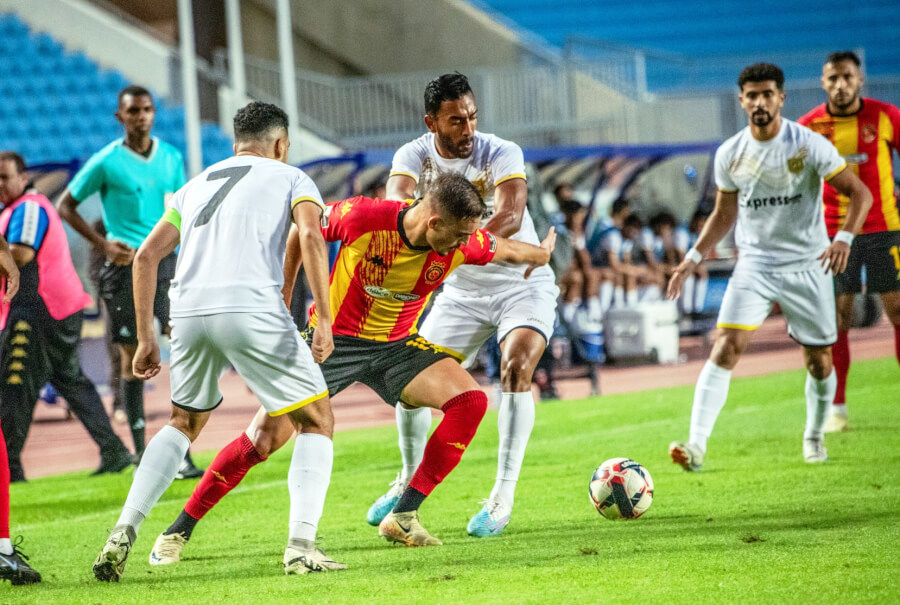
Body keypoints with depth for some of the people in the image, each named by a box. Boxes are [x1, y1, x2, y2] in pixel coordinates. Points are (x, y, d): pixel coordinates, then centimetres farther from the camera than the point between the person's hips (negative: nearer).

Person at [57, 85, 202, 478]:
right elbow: (65, 206, 3)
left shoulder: (171, 157, 10)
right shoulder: (106, 162, -3)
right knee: (134, 358, 0)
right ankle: (140, 451, 11)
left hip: (169, 261, 3)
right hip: (127, 265, -3)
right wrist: (102, 244, -7)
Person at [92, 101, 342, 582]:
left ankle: (124, 533, 12)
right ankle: (301, 546, -8)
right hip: (253, 308, -5)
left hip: (189, 312, 5)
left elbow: (147, 255, 22)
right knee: (316, 422, 9)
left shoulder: (197, 185, 29)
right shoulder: (290, 177, 15)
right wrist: (324, 319, -8)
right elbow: (310, 235, -5)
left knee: (184, 423, 27)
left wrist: (145, 338, 25)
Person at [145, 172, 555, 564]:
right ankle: (178, 532, 3)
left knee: (470, 401, -19)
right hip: (332, 337, -4)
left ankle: (403, 516, -12)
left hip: (397, 344, 4)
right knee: (265, 438, -13)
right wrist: (282, 300, -2)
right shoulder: (363, 216, -27)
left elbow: (506, 250, 8)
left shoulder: (463, 244, -17)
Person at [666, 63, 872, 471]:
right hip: (754, 265, 1)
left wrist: (844, 238, -25)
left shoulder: (809, 145, -10)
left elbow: (859, 193, -8)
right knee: (727, 346, -17)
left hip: (807, 266, -1)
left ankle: (814, 436, 34)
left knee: (818, 360, 6)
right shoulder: (729, 154, 1)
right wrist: (694, 256, 3)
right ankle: (696, 445, -25)